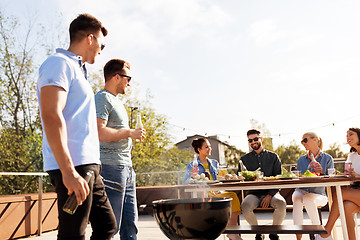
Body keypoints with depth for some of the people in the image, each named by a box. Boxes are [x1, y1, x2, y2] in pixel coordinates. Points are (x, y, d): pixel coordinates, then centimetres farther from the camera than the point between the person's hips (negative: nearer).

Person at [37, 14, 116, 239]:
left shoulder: (77, 69, 24)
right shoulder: (59, 63, -6)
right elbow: (52, 117, -19)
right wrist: (69, 171, -25)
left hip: (89, 166, 10)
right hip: (74, 167, -10)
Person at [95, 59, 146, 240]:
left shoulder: (116, 101, 23)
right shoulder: (102, 98, -7)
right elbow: (99, 133, -20)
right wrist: (130, 133, -12)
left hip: (126, 168, 10)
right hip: (111, 166, -10)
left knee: (130, 223, 11)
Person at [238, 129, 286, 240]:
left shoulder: (273, 157, 9)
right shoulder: (244, 159, 10)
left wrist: (269, 195, -11)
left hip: (271, 192, 0)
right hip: (253, 193, 0)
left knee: (281, 204, -31)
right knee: (245, 206, -31)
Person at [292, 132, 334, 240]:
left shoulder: (327, 159, 5)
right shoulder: (301, 160, 14)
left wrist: (321, 173, -16)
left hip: (319, 194, -2)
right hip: (301, 191, 2)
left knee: (307, 198, -36)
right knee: (297, 199, -34)